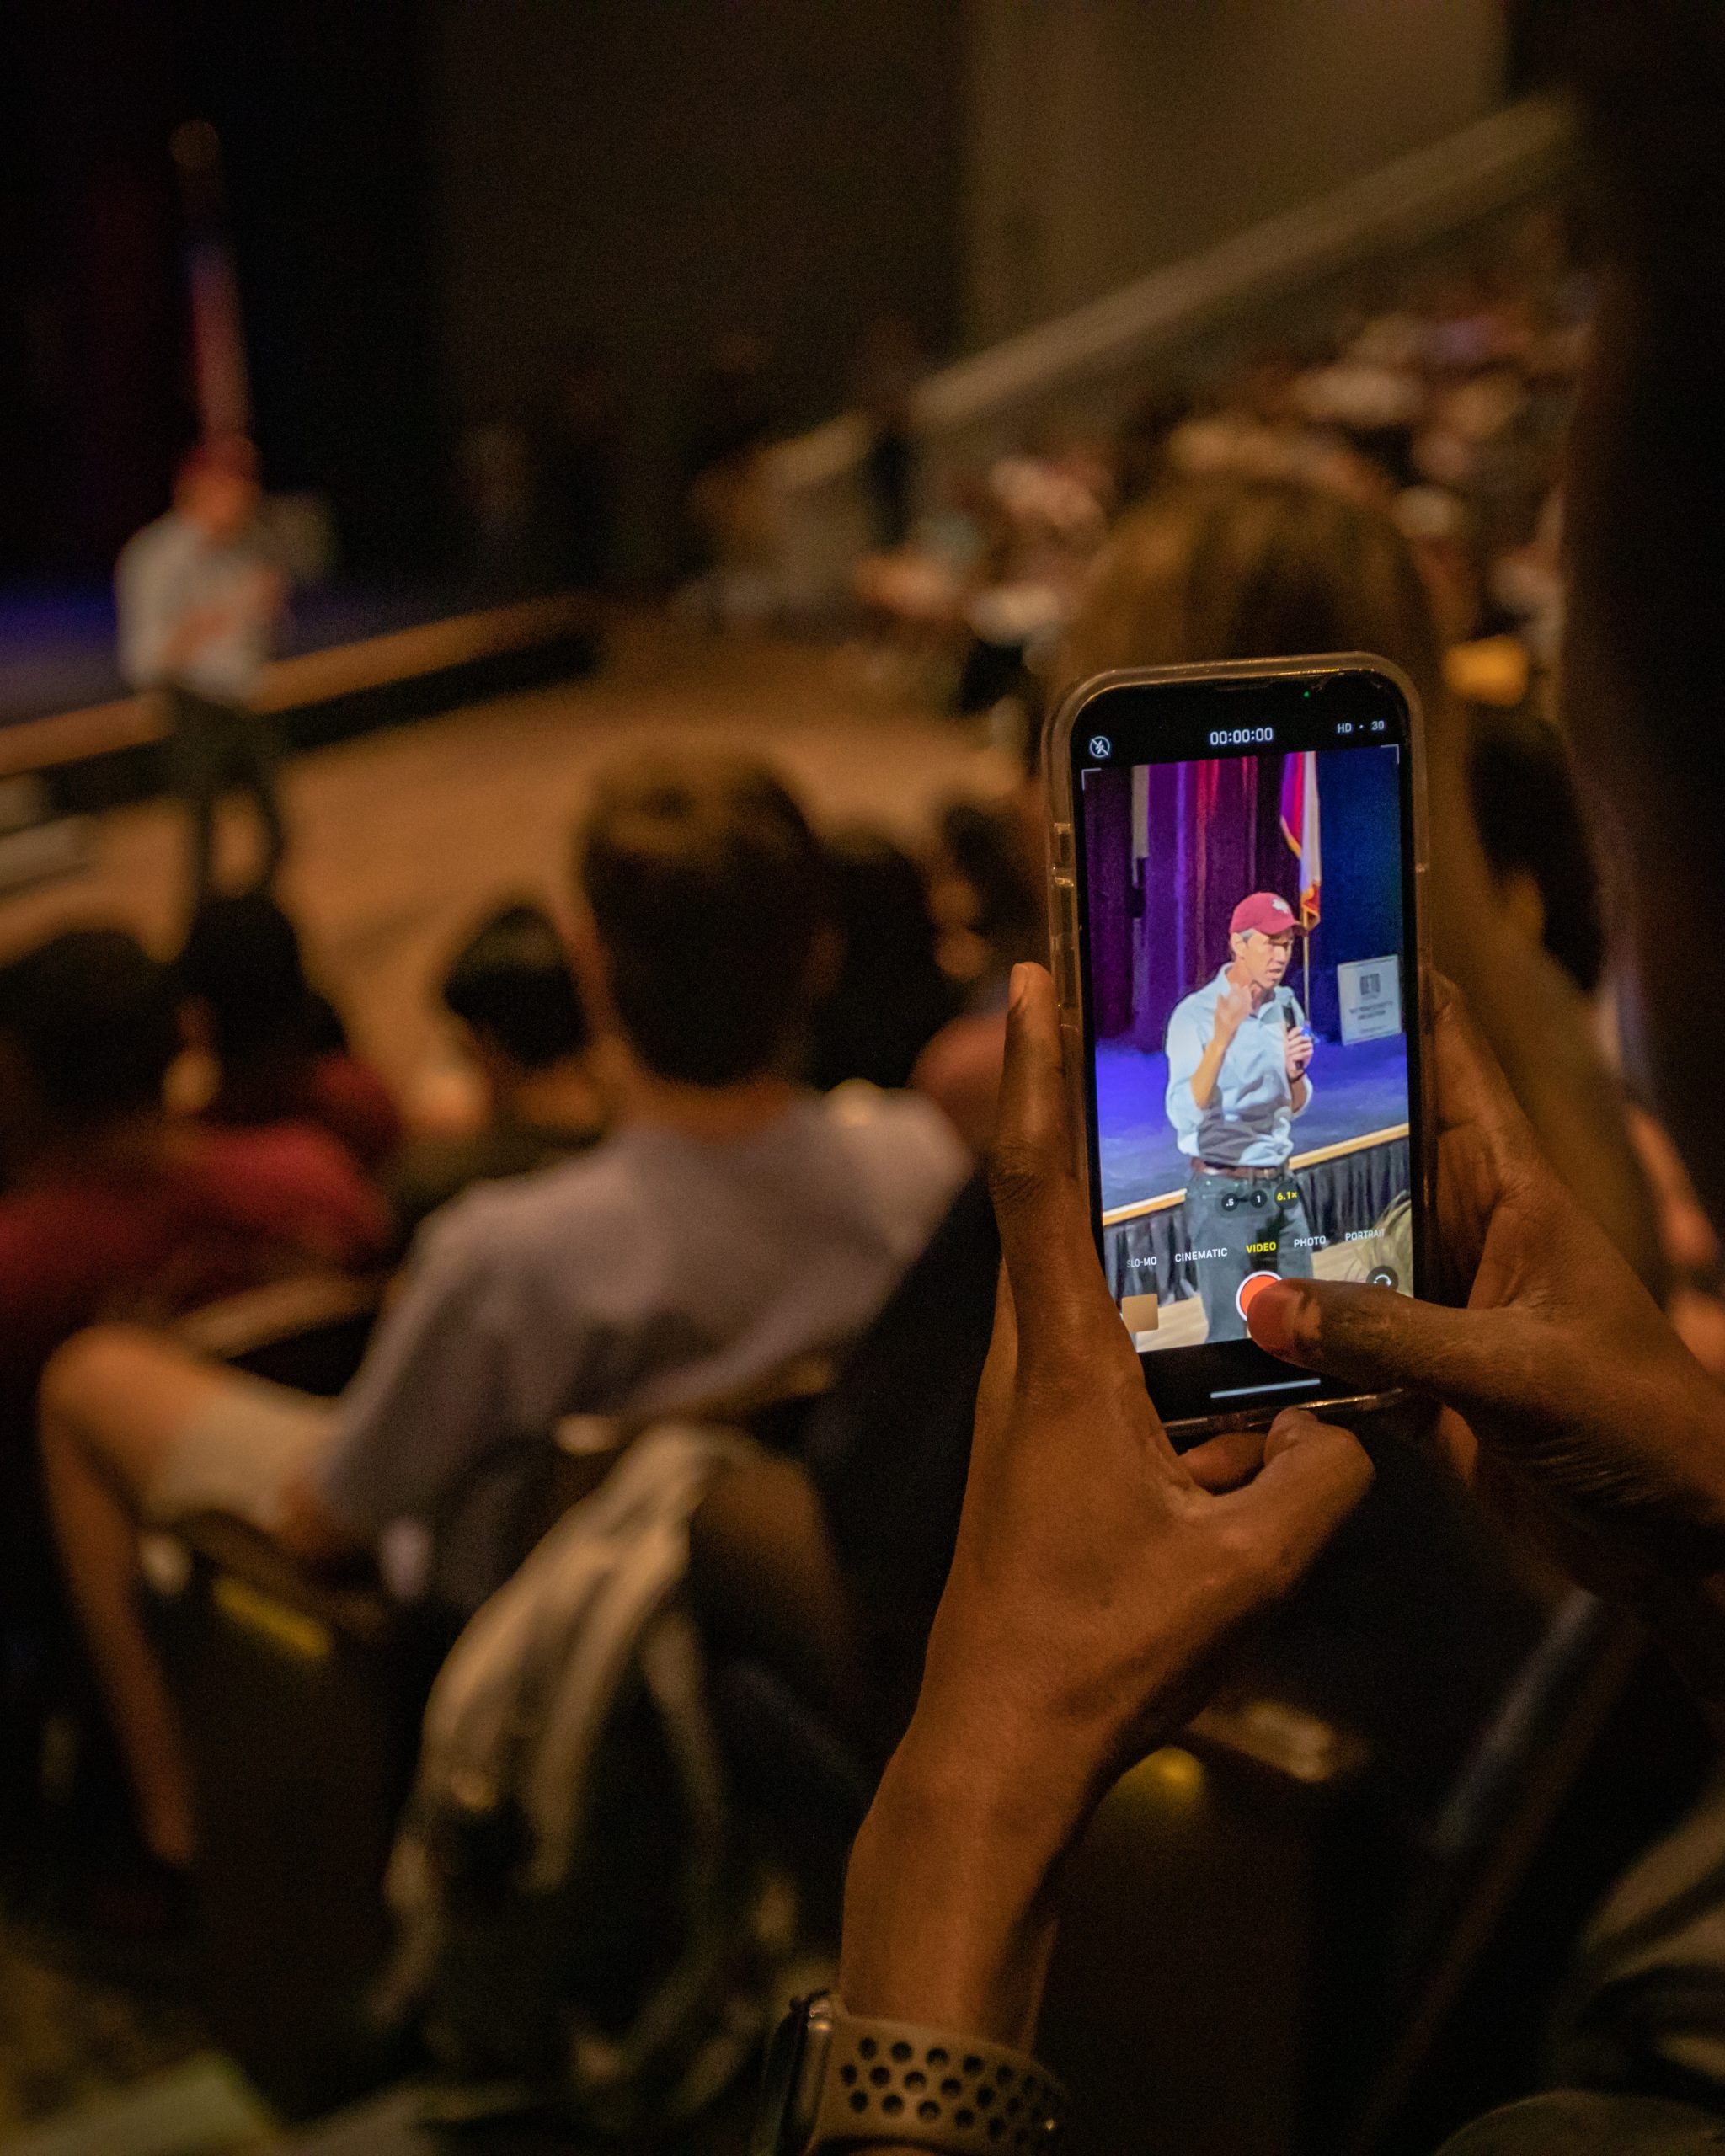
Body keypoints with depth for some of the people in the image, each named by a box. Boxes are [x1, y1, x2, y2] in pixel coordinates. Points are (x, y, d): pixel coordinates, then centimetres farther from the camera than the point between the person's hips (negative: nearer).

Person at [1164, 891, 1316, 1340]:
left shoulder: (1287, 1007, 7)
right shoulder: (1195, 1014, -12)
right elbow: (1184, 1114, -22)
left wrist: (1295, 1072, -5)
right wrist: (1221, 1038, -30)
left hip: (1280, 1186, 6)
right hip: (1223, 1195, -6)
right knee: (1228, 1335, -4)